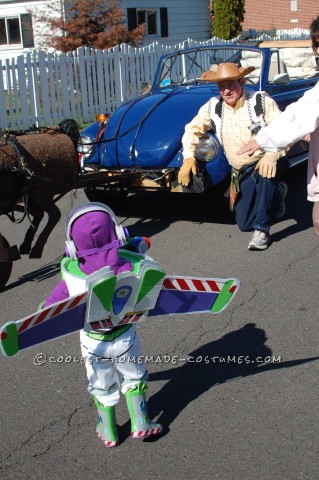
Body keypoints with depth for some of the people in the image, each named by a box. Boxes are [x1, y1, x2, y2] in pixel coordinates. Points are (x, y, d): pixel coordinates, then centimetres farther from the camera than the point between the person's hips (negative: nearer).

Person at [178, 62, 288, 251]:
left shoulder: (262, 102, -13)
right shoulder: (212, 107, -2)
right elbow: (192, 130, 11)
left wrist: (272, 156, -36)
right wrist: (188, 157, -4)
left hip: (265, 163, -5)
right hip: (241, 173, 5)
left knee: (264, 174, -42)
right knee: (244, 223, 6)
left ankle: (262, 230, -26)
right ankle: (276, 194, 34)